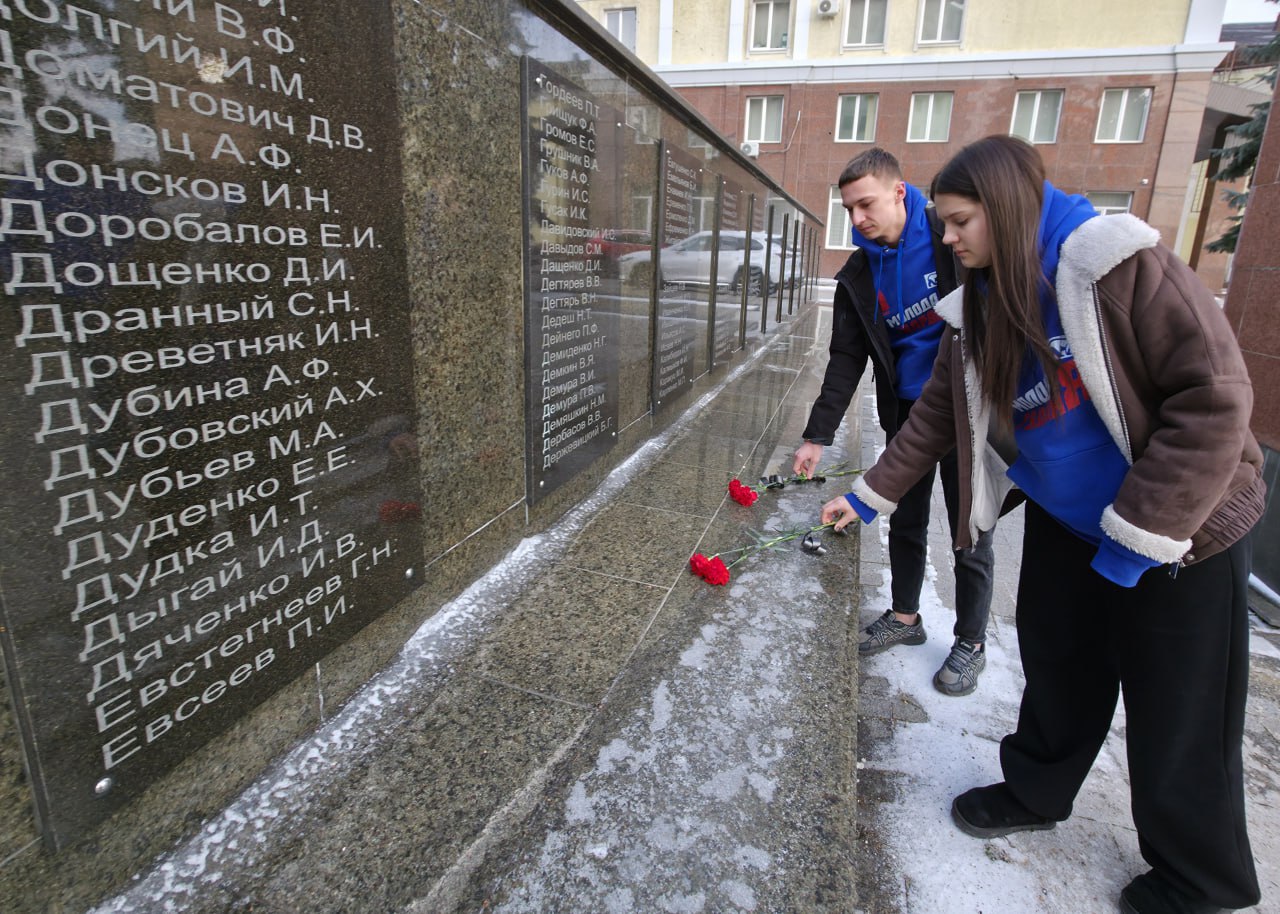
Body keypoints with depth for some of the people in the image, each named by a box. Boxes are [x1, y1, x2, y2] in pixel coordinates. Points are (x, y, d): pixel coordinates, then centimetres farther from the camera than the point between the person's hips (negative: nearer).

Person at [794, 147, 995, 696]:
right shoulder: (858, 276, -1)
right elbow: (846, 360, -1)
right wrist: (817, 436, -7)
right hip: (907, 412, 4)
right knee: (905, 520, 15)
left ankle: (971, 644, 23)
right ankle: (905, 616, 36)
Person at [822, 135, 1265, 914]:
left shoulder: (1118, 262, -21)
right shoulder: (980, 307, 0)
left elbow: (1215, 397, -24)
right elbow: (937, 416, 6)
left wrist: (1139, 534, -22)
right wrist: (870, 495, 7)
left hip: (1178, 528, -5)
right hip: (1064, 524, 6)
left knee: (1179, 718, 7)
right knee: (1056, 673, 17)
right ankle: (1035, 793, 40)